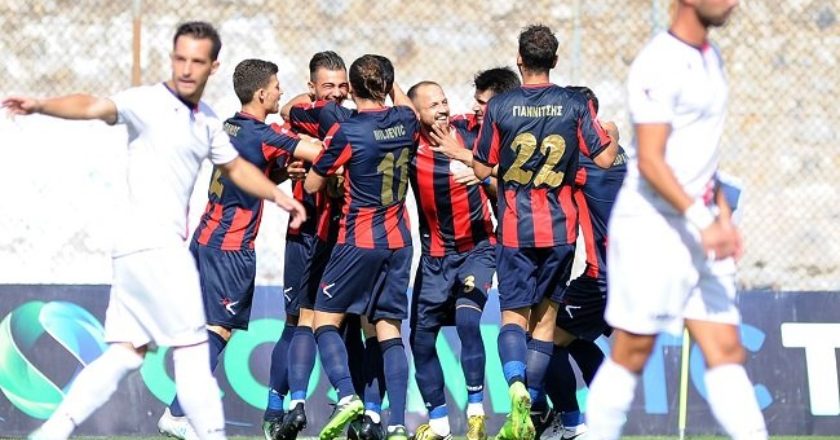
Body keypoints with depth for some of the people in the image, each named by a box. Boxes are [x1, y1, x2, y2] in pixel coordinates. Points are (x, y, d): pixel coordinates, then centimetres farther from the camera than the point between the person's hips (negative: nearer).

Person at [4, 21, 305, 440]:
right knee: (192, 350, -4)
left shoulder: (207, 122, 16)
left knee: (124, 354, 7)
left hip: (161, 246, 9)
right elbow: (93, 106, -26)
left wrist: (277, 194, 20)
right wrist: (41, 106, -43)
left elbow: (234, 167, 33)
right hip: (153, 245, -9)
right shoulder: (149, 103, -9)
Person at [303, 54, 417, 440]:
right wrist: (391, 85, 37)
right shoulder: (406, 121, 1)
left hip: (358, 241, -5)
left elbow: (311, 186, -3)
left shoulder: (347, 131, -14)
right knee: (390, 329, 5)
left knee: (325, 319, 6)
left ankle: (346, 395, -16)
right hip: (398, 241, 5)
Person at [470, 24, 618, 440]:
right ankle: (530, 405, 9)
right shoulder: (574, 105, -3)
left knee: (513, 315, 1)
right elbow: (604, 158, -1)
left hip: (515, 229, -1)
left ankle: (517, 390, -26)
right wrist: (613, 134, 20)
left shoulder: (499, 107, -5)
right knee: (546, 316, 11)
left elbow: (481, 169, 1)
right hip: (560, 228, 1)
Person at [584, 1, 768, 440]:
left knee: (727, 350, 1)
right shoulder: (659, 65, -14)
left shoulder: (710, 59, 15)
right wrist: (701, 220, -27)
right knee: (632, 352, -2)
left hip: (697, 234, 9)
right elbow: (650, 161, -21)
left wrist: (723, 215, 17)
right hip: (650, 227, -9)